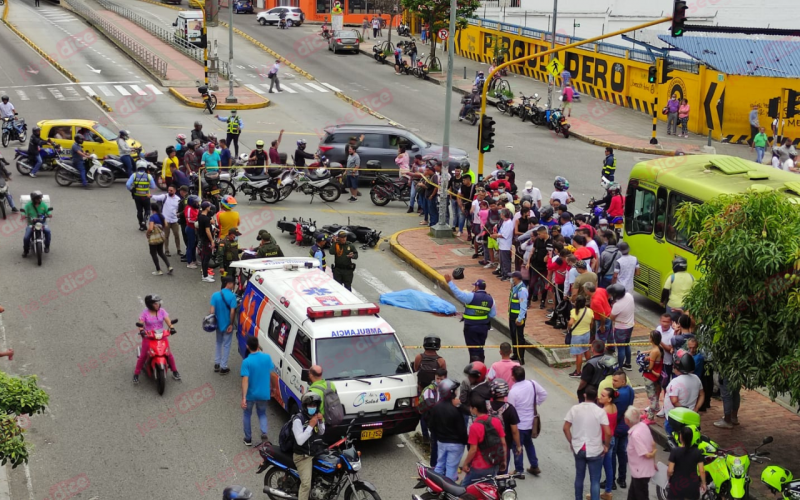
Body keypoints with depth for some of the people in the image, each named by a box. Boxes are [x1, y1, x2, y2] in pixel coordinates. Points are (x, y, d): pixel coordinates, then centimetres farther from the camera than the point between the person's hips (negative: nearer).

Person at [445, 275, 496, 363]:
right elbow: (493, 314, 4)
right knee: (480, 348, 19)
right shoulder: (490, 299, 1)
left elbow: (458, 294, -23)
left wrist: (450, 282, -20)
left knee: (474, 349, 2)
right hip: (483, 327, 5)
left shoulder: (472, 296, -17)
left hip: (471, 327, -5)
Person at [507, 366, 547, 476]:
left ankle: (519, 470, 18)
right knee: (529, 443, 25)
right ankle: (535, 466, 28)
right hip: (531, 421, 6)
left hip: (519, 424, -6)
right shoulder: (533, 384, -10)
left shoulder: (513, 391, -26)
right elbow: (544, 394, 4)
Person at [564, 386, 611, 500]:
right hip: (595, 451, -3)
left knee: (579, 477, 20)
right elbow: (608, 433, -16)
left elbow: (566, 428, -1)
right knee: (595, 480, 5)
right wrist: (606, 445, 1)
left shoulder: (574, 409, -4)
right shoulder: (600, 411, -13)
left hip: (578, 449, 3)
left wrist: (571, 443, 11)